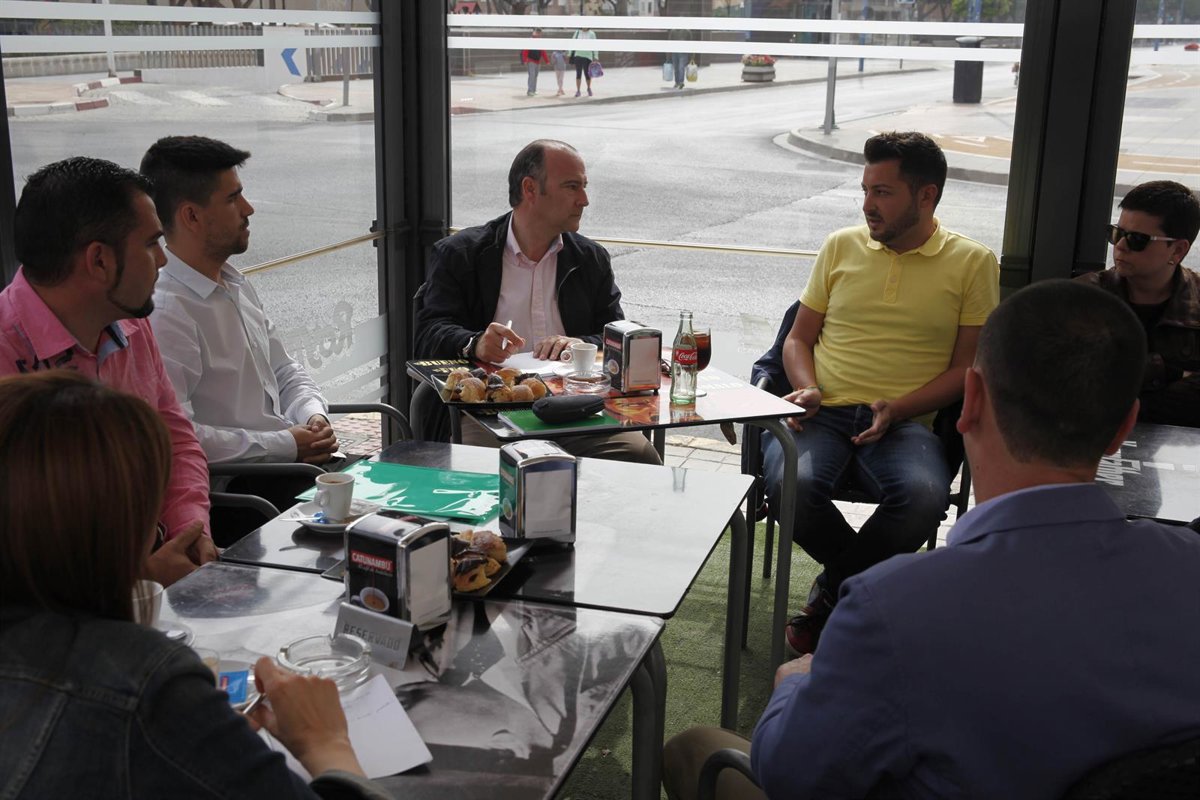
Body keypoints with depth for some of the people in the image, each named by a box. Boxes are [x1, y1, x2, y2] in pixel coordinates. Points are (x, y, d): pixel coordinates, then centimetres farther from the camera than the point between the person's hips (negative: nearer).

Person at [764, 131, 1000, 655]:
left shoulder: (972, 262, 7)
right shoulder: (841, 247, 15)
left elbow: (969, 367, 5)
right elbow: (799, 338, 19)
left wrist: (896, 410, -11)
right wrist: (808, 389, -3)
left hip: (904, 422, -1)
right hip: (822, 413, 2)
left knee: (924, 495, -35)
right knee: (792, 484, -32)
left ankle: (832, 594, -6)